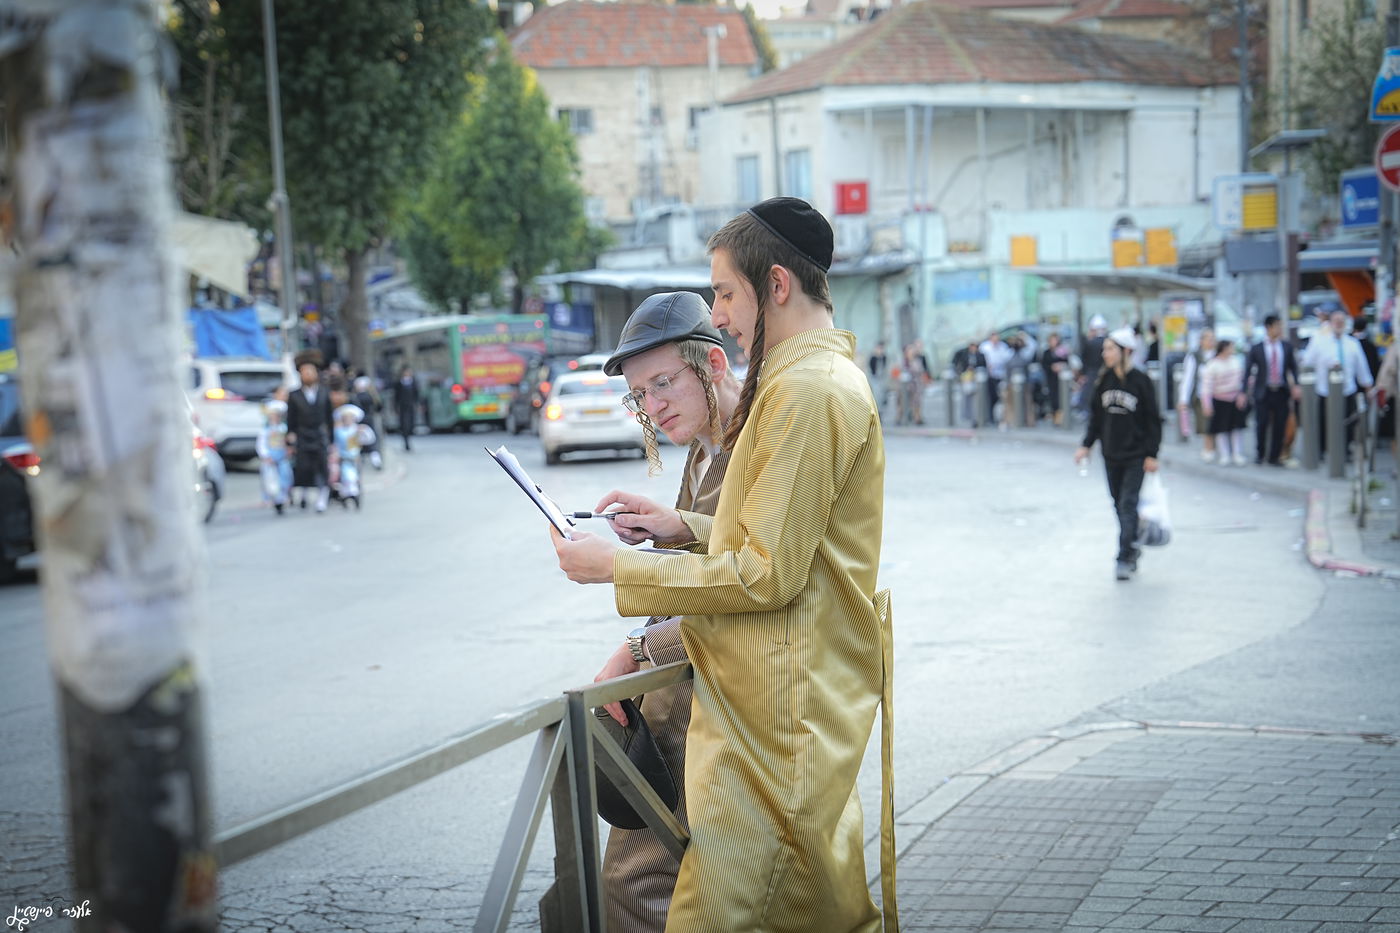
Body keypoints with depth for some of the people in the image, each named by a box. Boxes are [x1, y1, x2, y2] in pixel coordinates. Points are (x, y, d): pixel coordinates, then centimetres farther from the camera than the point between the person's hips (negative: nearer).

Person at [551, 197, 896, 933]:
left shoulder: (807, 392, -18)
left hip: (778, 705, -11)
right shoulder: (830, 375, 17)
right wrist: (685, 528, 12)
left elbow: (769, 574, -20)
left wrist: (618, 569, -14)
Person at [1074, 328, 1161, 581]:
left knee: (1128, 504, -10)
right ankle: (1132, 548, 25)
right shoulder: (1104, 380, 4)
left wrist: (1152, 454, -9)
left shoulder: (1141, 381, -9)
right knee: (1119, 504, 10)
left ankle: (1124, 558, -10)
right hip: (1111, 454, 5)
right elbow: (1096, 416, 11)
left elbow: (1152, 419, -7)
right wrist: (1086, 444, 3)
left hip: (1135, 456, -5)